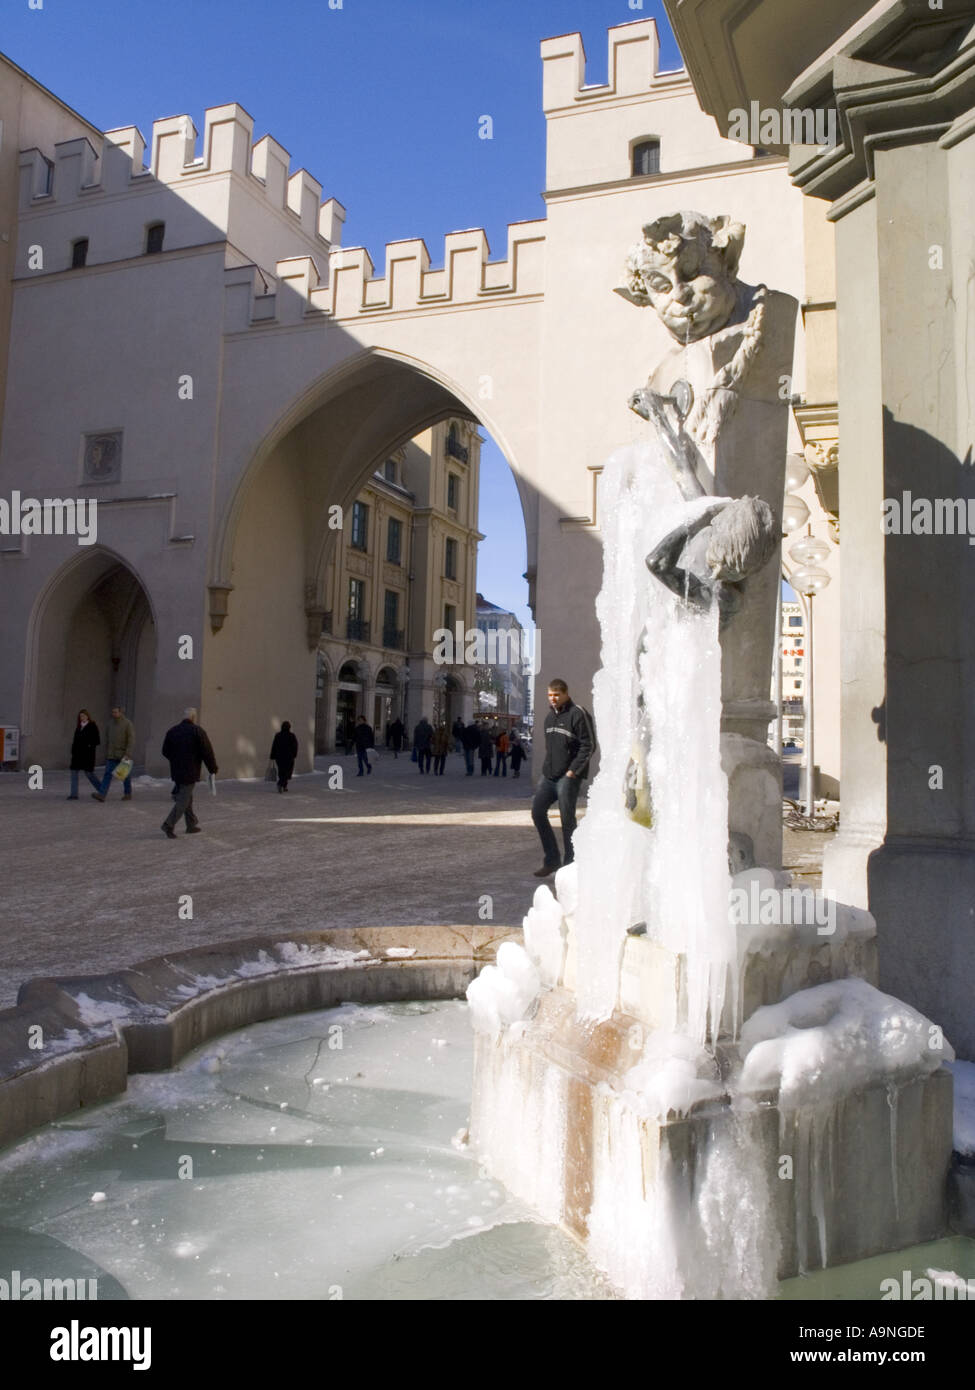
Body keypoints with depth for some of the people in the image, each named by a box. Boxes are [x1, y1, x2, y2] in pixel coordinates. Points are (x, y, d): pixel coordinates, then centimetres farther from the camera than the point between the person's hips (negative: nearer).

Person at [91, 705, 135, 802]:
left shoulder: (128, 723, -10)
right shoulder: (111, 722, 7)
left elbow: (132, 740, -15)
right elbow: (108, 738, 16)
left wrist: (128, 754, -24)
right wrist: (106, 753, 16)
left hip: (123, 755, -4)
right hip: (112, 755, 4)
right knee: (108, 774, -7)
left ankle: (128, 794, 24)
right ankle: (101, 794, -17)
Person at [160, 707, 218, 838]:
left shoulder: (172, 731, 6)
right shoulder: (197, 731, -11)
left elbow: (165, 751, 12)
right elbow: (207, 752, -11)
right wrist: (213, 768, 1)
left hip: (176, 771, 6)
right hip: (190, 772, -6)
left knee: (186, 798, 17)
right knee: (183, 800, -4)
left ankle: (192, 825, 22)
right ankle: (169, 825, -13)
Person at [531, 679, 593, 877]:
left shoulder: (576, 714, -10)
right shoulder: (550, 716, 14)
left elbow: (587, 747, -13)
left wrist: (572, 771, -16)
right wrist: (546, 768, 13)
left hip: (568, 777, -8)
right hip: (548, 776, 8)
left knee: (567, 820, -2)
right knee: (537, 812, 5)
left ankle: (570, 864, 10)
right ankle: (552, 860, 15)